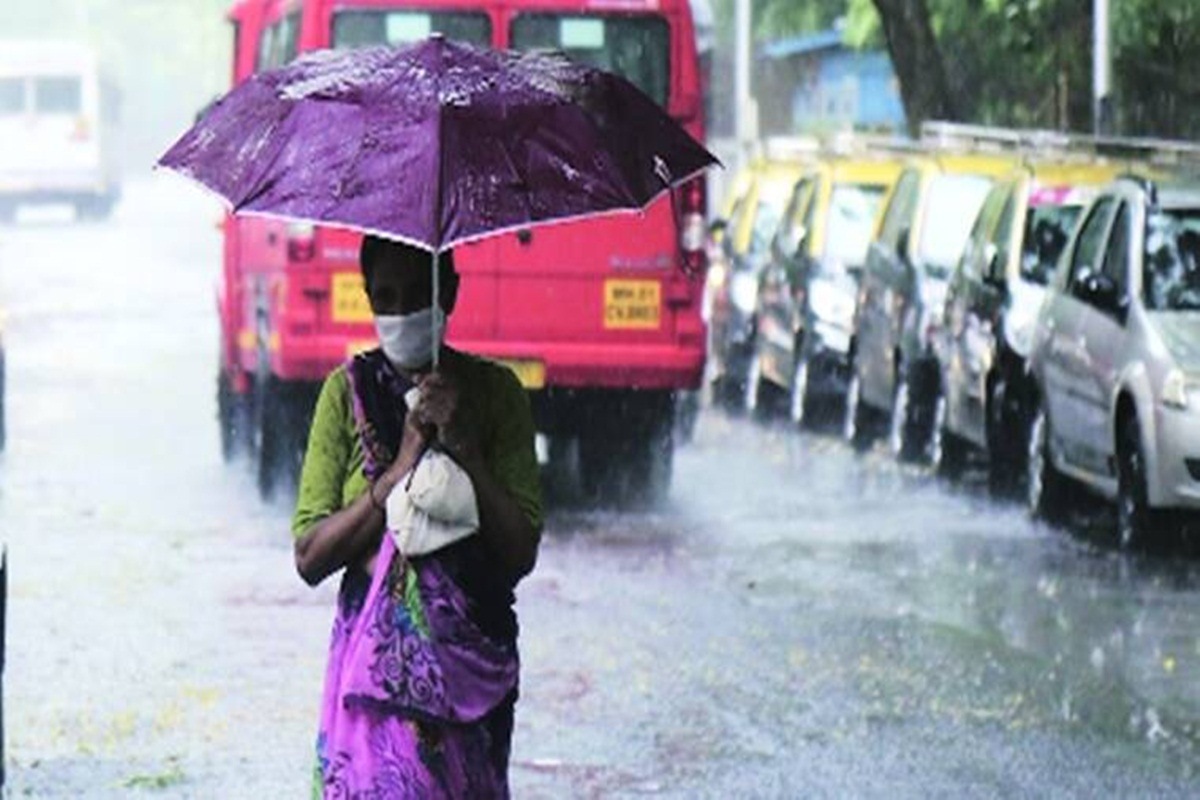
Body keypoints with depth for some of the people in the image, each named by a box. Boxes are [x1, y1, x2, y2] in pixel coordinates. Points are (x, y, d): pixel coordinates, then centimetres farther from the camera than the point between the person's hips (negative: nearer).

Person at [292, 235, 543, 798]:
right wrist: (398, 472, -14)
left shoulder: (493, 391, 2)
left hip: (470, 663, 0)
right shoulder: (349, 392, 1)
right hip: (376, 661, 0)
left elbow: (521, 554, -5)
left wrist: (463, 449, -14)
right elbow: (309, 557, -5)